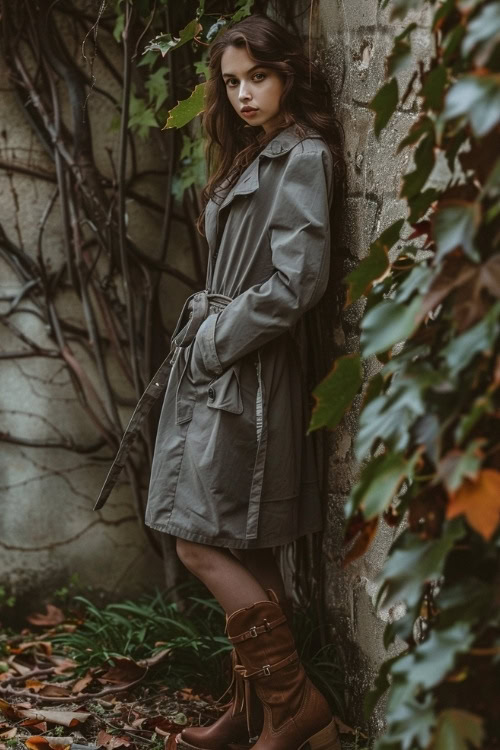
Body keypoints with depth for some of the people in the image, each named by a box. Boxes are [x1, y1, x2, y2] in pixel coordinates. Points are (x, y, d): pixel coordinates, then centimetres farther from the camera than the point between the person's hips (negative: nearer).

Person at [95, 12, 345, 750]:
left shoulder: (301, 157, -11)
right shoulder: (247, 159, 16)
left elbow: (296, 282, -20)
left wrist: (214, 341, -13)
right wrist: (197, 333, 8)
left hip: (249, 378, -9)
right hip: (217, 373, 9)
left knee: (205, 544, -8)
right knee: (244, 551, 12)